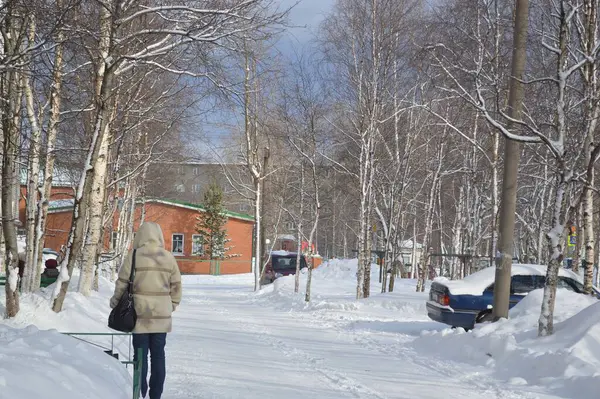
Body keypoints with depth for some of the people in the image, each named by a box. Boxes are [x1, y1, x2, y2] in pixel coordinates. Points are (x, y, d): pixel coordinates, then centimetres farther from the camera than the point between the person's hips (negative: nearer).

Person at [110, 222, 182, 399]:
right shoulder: (168, 257, 2)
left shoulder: (134, 255, -6)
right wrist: (172, 305, 20)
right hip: (162, 314, 2)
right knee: (158, 354, 9)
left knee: (141, 354, 5)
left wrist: (116, 303, 11)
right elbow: (176, 286, 6)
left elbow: (122, 283, -3)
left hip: (140, 313, -2)